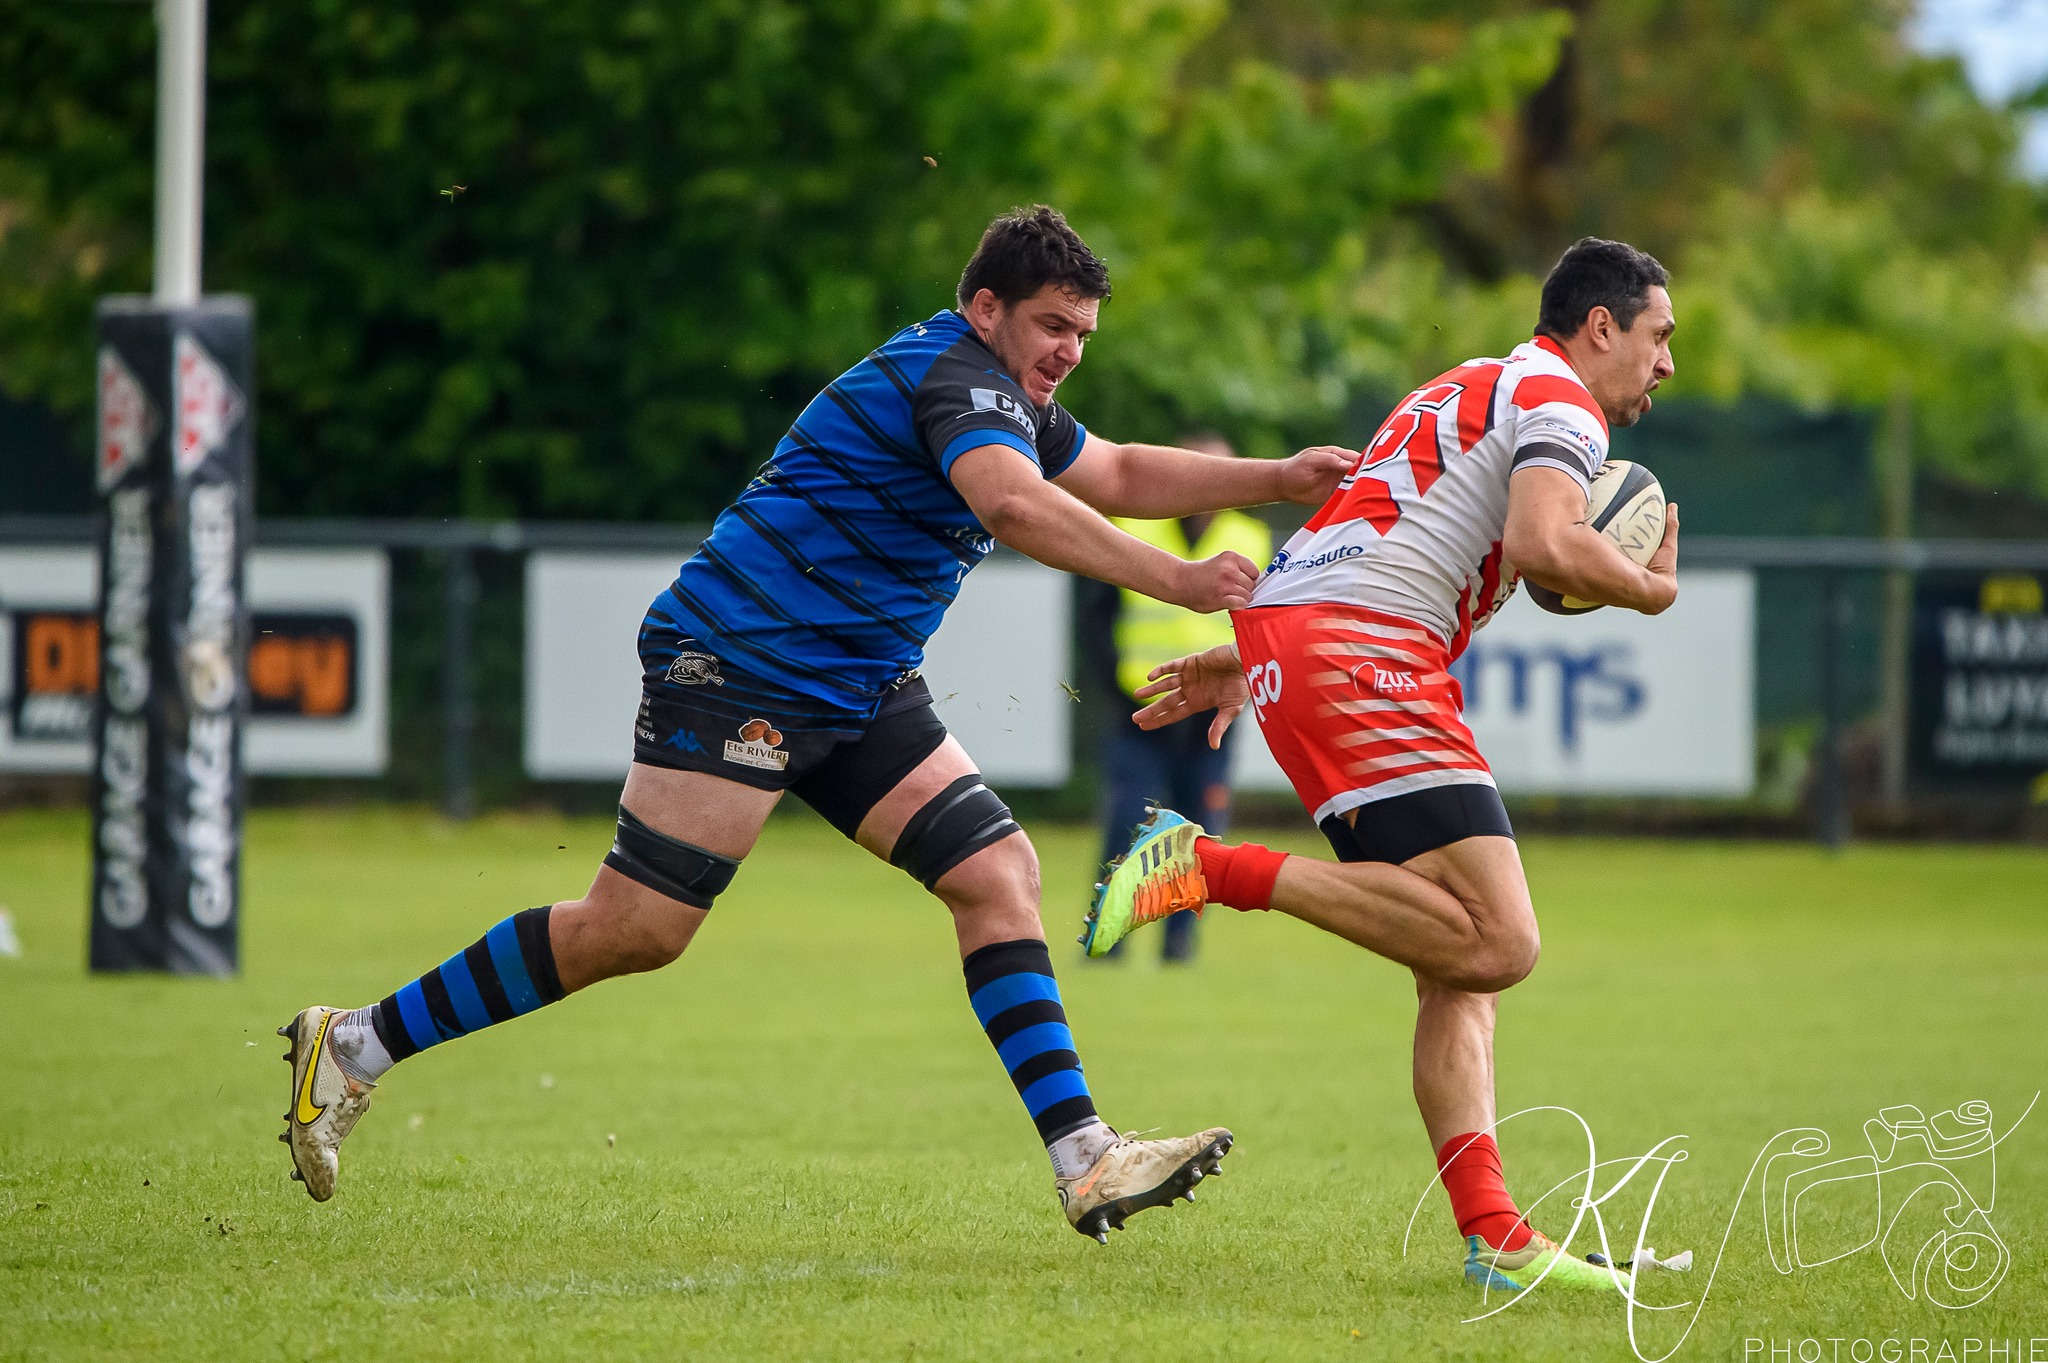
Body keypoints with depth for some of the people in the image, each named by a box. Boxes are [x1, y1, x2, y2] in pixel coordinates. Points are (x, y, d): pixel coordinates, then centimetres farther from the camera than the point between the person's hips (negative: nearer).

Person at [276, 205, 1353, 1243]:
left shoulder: (1008, 397, 16)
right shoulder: (957, 379, -16)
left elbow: (1118, 474, 32)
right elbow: (1013, 503, -36)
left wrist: (1276, 479, 22)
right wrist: (1173, 581, -37)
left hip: (854, 690, 10)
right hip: (735, 660, -10)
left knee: (997, 873, -3)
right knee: (637, 929, -11)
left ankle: (1081, 1158, -7)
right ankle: (357, 1045, 0)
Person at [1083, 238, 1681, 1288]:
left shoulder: (1471, 391, 31)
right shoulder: (1561, 401, 1)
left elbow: (1366, 551, 37)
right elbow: (1541, 546, -18)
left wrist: (1246, 658, 43)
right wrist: (1650, 590, 1)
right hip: (1364, 659, -10)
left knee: (1460, 980, 6)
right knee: (1495, 944, -21)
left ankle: (1492, 1236, -4)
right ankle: (1219, 869, -20)